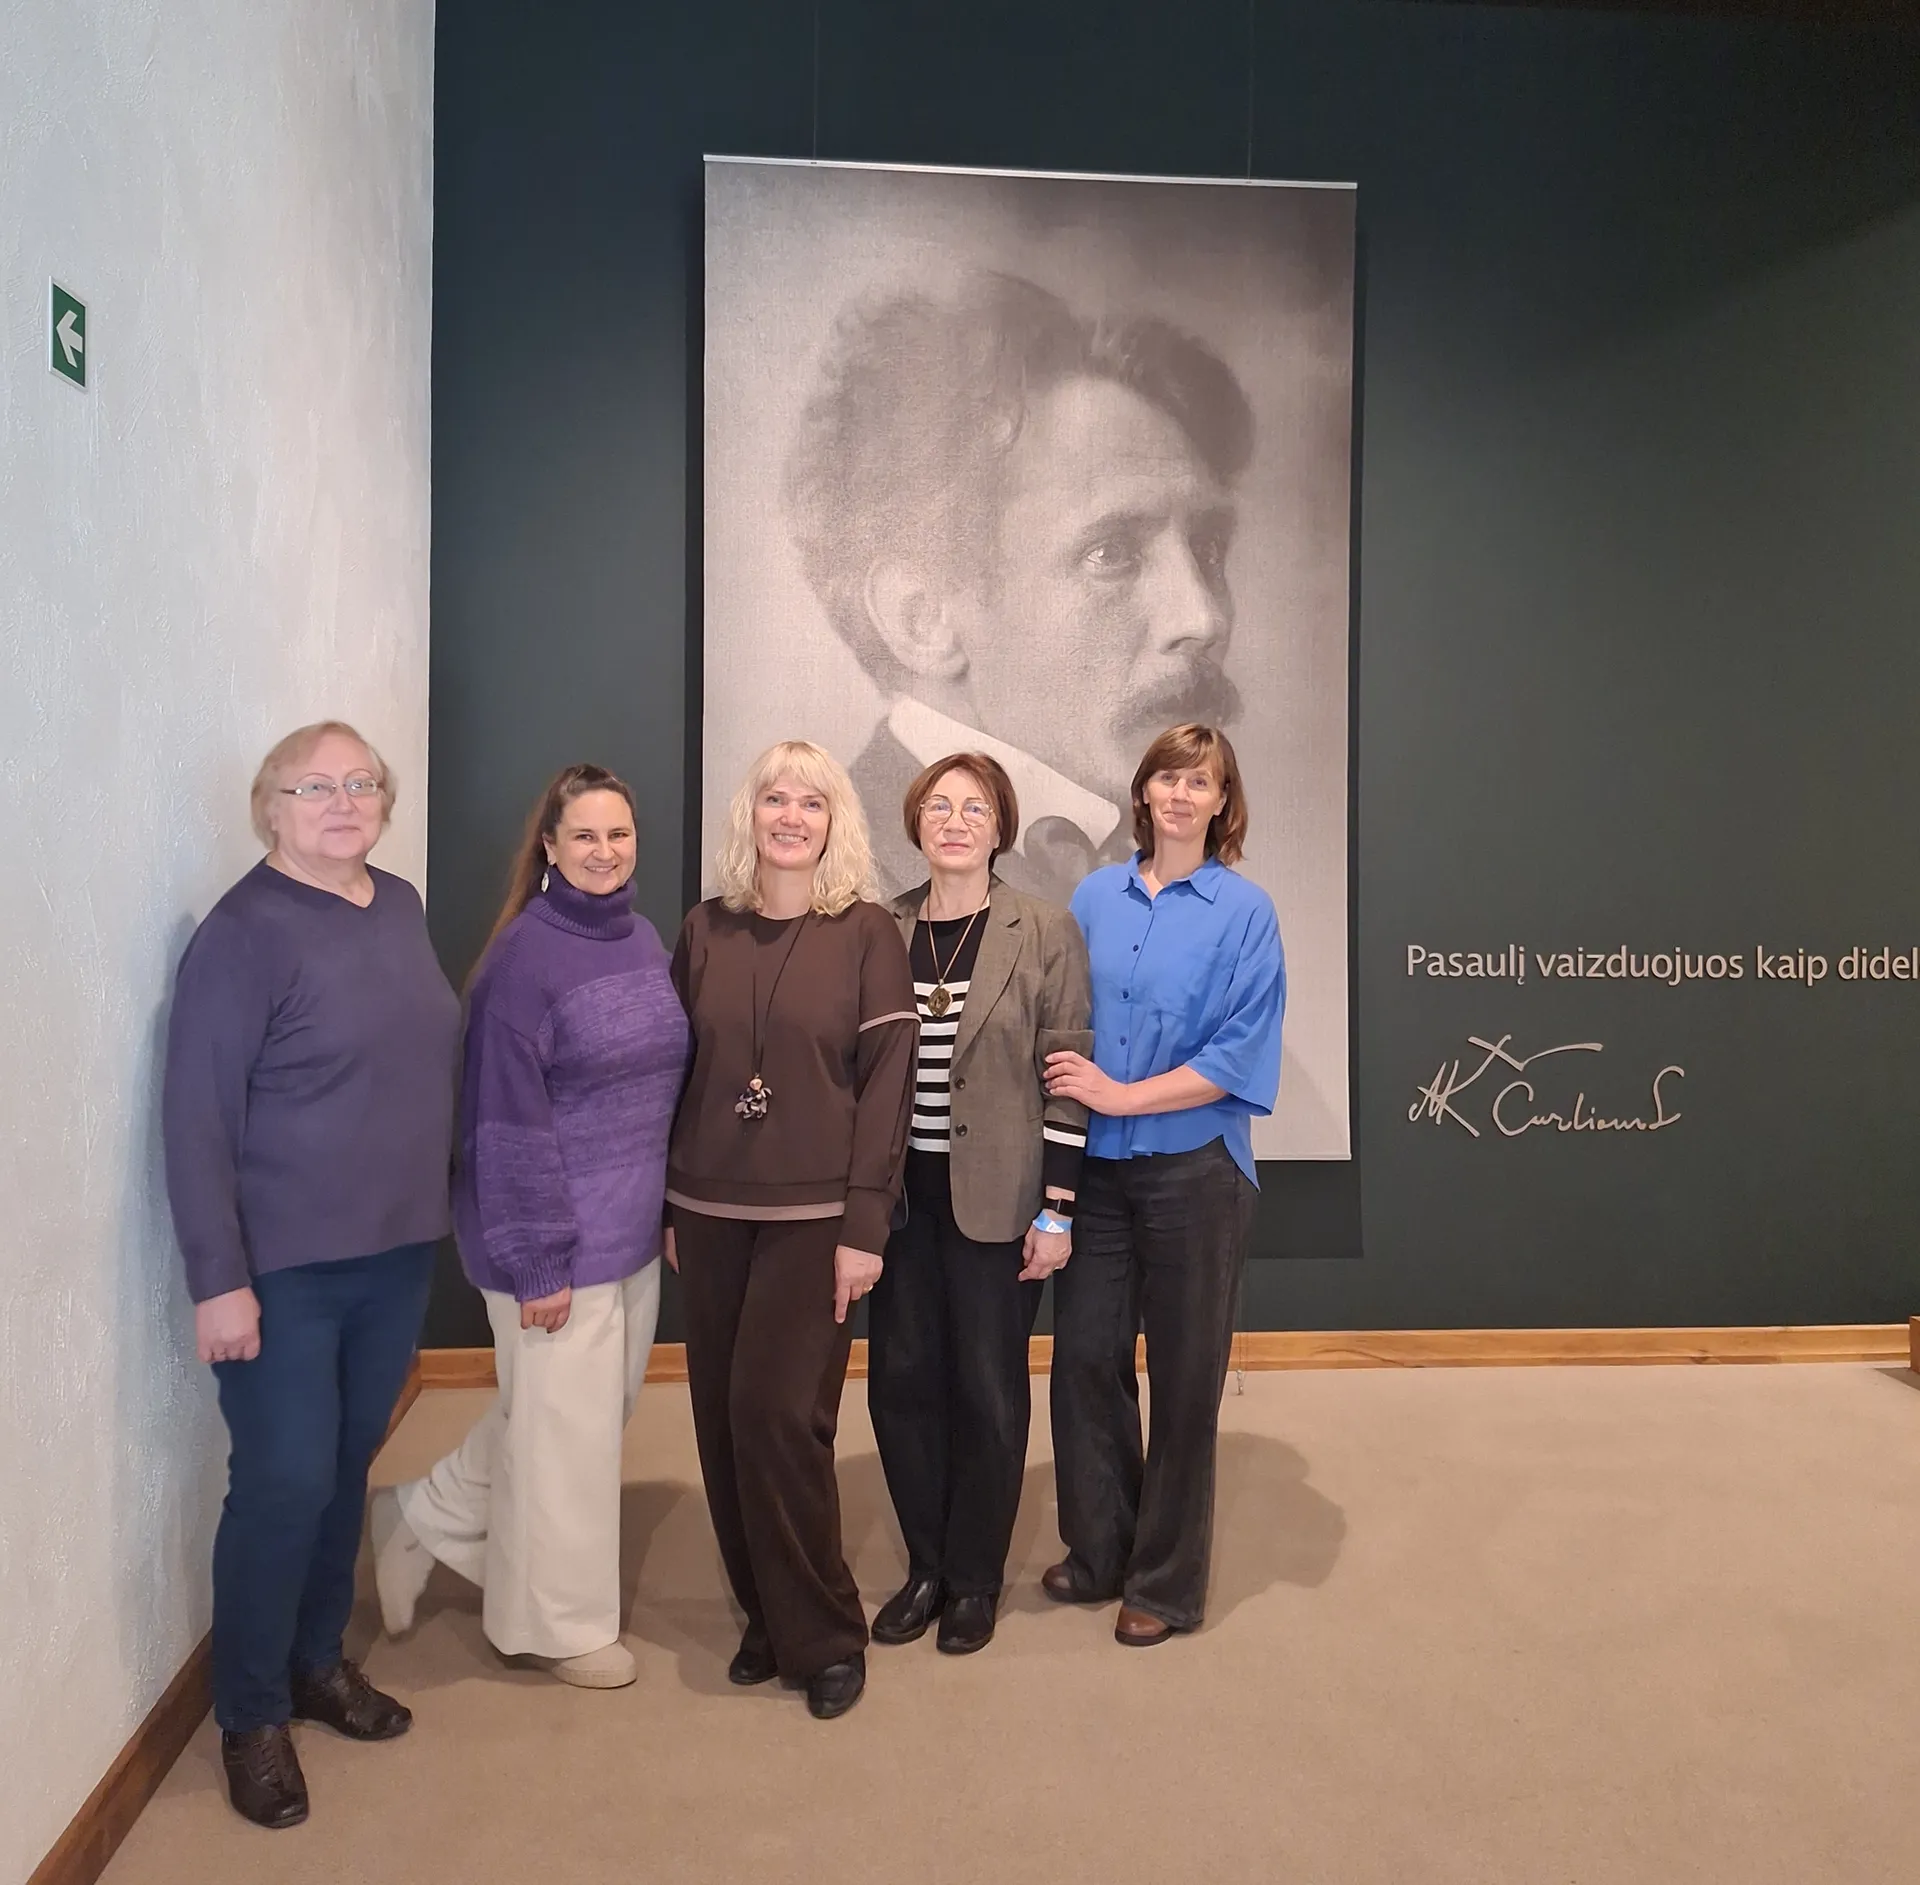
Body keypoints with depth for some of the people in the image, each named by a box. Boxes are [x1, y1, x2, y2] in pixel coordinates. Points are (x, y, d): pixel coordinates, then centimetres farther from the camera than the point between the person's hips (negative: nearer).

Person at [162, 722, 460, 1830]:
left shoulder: (401, 906, 6)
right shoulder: (247, 931, -14)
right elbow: (197, 1116, -15)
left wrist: (437, 1209, 13)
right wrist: (218, 1278, -17)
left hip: (398, 1252, 6)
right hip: (283, 1267, -6)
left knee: (349, 1469, 17)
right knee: (285, 1483, 2)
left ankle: (319, 1660, 37)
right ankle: (252, 1717, 22)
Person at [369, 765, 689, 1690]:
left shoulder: (645, 940, 5)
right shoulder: (525, 955, -16)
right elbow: (507, 1122, -17)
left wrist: (671, 1208, 12)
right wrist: (538, 1260, -17)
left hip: (634, 1229, 8)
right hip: (561, 1238, -8)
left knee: (603, 1406, 20)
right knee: (563, 1429, 8)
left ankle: (422, 1520, 39)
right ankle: (563, 1624, 30)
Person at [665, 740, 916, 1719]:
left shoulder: (868, 934, -3)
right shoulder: (706, 929, 6)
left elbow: (887, 1082, -6)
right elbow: (674, 1071, 9)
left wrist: (864, 1227, -11)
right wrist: (668, 1206, 7)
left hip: (814, 1216, -3)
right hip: (711, 1212, 4)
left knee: (778, 1414, -6)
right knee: (722, 1417, 8)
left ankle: (823, 1636, 13)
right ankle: (765, 1615, 27)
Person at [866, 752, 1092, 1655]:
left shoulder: (1046, 931, -5)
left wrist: (1056, 1212, -10)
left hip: (997, 1199, -3)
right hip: (899, 1196, 4)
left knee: (987, 1391, 7)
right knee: (901, 1381, 9)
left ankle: (975, 1578, 27)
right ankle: (925, 1567, 29)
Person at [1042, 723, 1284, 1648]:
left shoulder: (1243, 910, -5)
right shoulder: (1095, 896, 7)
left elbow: (1240, 1057, -11)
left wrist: (1122, 1095, -16)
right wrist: (1064, 1090, -5)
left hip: (1192, 1172, -3)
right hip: (1094, 1167, 4)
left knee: (1183, 1373, 8)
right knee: (1083, 1356, 9)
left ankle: (1166, 1583, 25)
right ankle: (1098, 1551, 30)